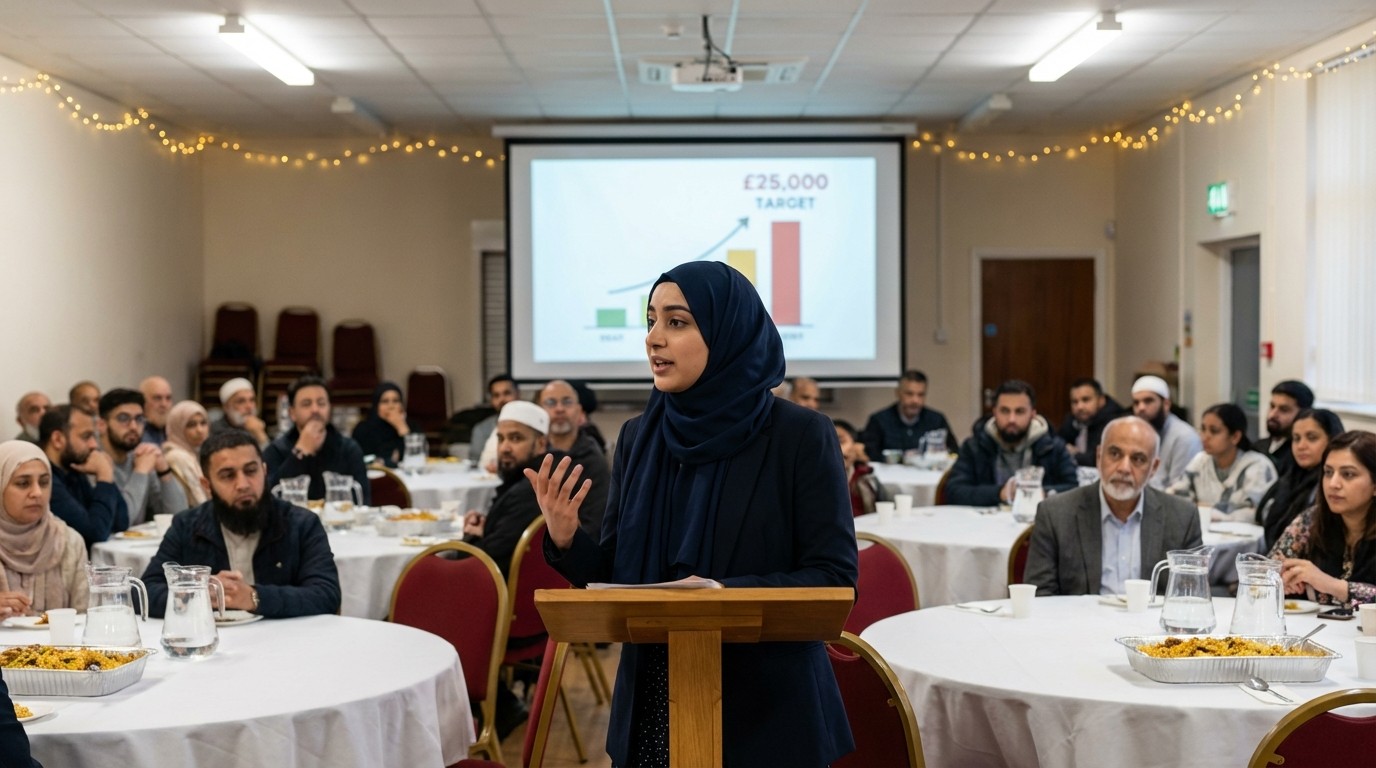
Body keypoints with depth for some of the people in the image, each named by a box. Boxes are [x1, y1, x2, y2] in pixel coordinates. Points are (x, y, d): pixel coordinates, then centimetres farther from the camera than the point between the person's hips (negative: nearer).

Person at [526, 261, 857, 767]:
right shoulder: (637, 438, 3)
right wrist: (567, 541, -14)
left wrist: (728, 593, -26)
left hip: (768, 709, -4)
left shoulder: (800, 436, -10)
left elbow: (834, 579, -12)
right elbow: (618, 575, 6)